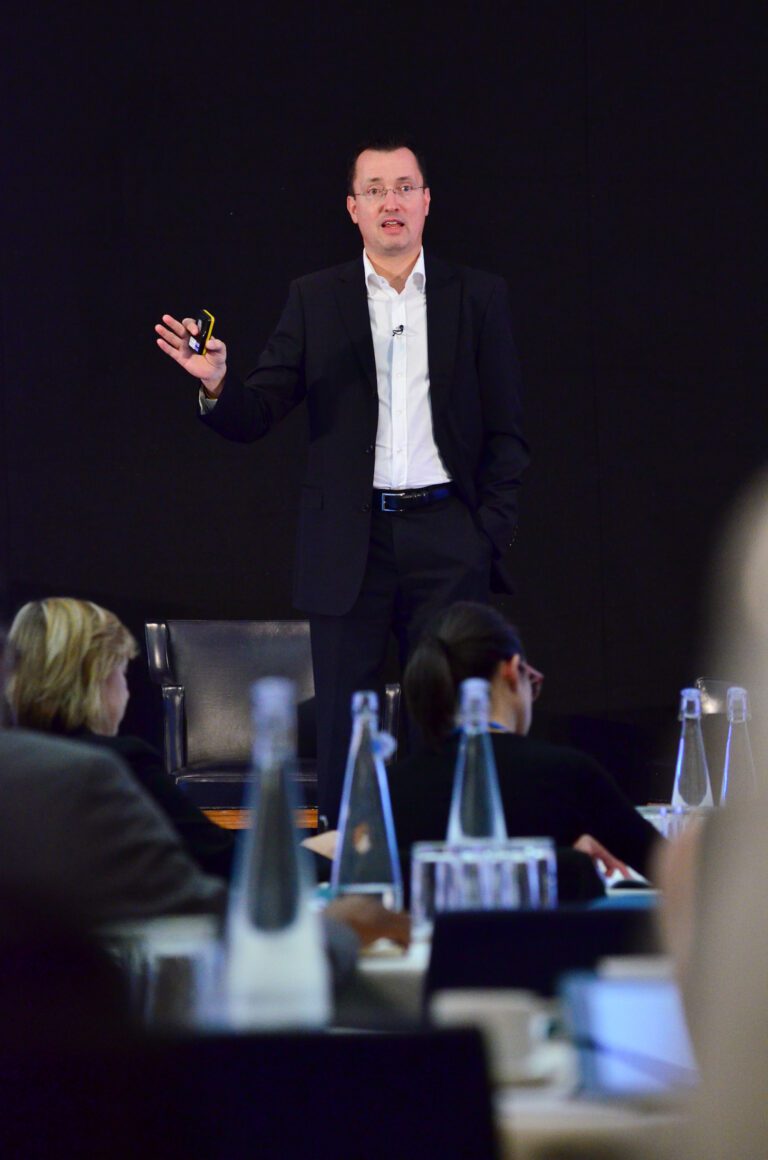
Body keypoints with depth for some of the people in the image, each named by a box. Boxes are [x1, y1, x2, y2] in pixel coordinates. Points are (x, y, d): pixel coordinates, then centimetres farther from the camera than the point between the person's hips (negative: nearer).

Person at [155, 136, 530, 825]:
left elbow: (506, 432, 8)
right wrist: (216, 382, -19)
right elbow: (256, 417, 3)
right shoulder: (315, 301, 7)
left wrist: (491, 532, -1)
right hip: (350, 542, 0)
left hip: (447, 536, 0)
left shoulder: (480, 297, 7)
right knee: (343, 726, 2)